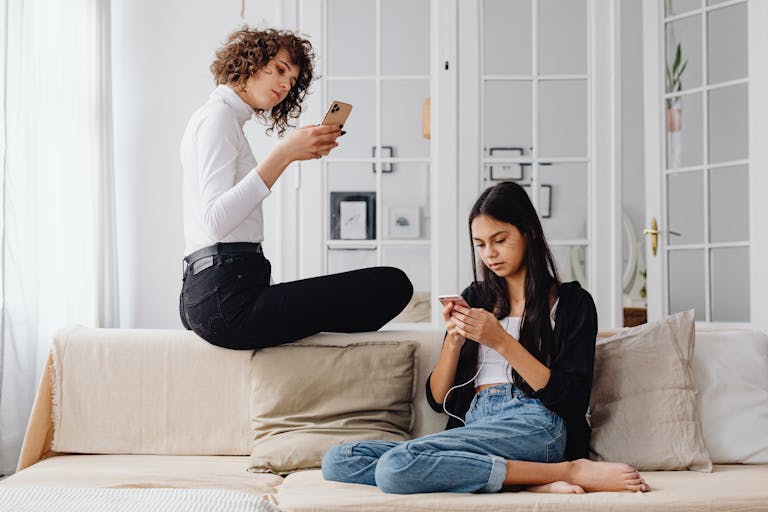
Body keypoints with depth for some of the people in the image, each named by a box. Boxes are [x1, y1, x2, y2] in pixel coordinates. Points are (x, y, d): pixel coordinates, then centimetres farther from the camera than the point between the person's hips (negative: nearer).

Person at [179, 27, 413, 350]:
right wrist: (284, 153, -22)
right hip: (227, 300, -10)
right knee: (393, 285, -16)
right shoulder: (218, 116, -6)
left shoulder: (221, 117, 24)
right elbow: (216, 221, -21)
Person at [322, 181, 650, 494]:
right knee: (337, 461, -19)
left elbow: (567, 395, -3)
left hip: (533, 425, -7)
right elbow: (438, 399, 17)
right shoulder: (474, 299, 23)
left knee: (397, 465, -32)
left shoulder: (572, 302, 10)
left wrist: (501, 341, -11)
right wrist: (454, 340, -1)